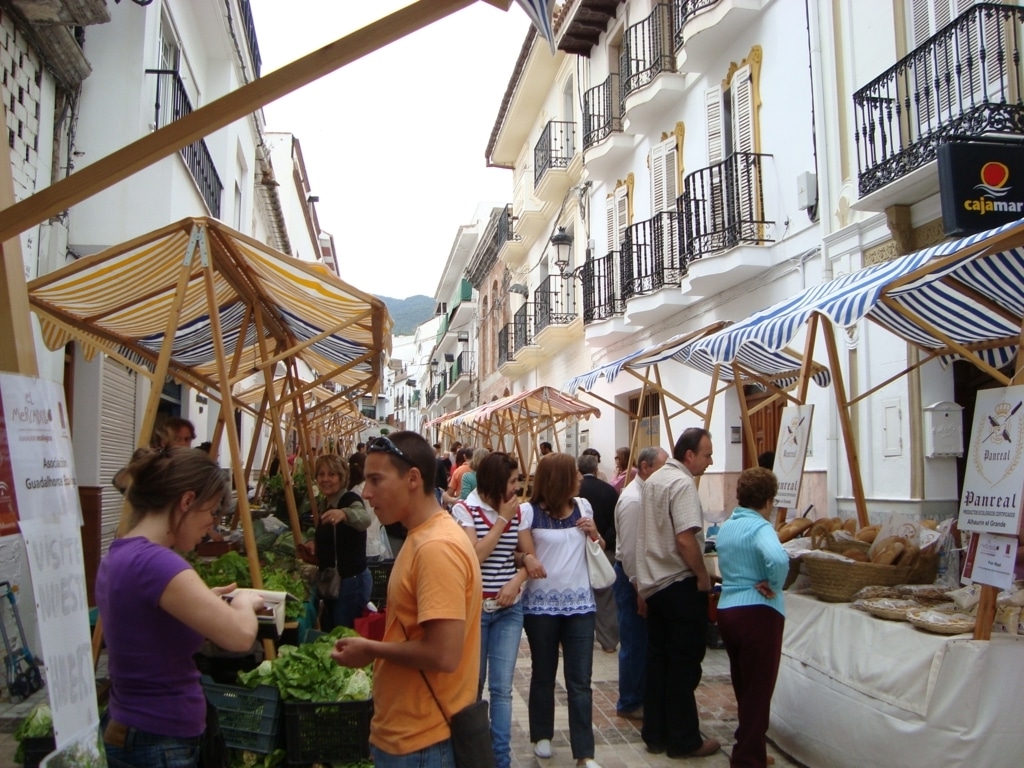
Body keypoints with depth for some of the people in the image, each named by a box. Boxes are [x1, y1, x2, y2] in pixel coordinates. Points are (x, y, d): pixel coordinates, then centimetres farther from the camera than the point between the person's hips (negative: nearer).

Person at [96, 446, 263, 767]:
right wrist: (243, 601, -12)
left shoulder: (118, 556, 4)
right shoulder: (154, 562, -25)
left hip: (127, 732, 9)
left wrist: (201, 598, 14)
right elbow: (240, 635, -32)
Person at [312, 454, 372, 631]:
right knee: (328, 634, 17)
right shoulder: (322, 503, 8)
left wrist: (343, 514, -61)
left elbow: (363, 519, -43)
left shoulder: (350, 499, -17)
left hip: (351, 581, -9)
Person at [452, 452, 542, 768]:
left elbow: (530, 556, 6)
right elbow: (475, 555, -19)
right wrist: (502, 518, -16)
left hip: (509, 608, 3)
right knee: (472, 685, 10)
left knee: (502, 688, 2)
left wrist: (516, 581, -12)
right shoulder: (464, 509, -9)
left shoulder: (517, 511, 4)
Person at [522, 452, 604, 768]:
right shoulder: (529, 512, -10)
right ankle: (542, 735, 33)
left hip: (580, 603, 3)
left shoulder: (583, 506, 5)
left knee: (580, 680, 2)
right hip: (541, 603, -3)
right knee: (543, 674, 14)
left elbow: (600, 547, 17)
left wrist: (594, 532, -3)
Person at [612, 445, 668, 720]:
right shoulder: (633, 500, -20)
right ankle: (629, 704, 16)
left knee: (645, 643, 17)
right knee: (635, 644, 2)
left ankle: (642, 696, 30)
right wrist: (639, 589, -19)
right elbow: (629, 550, -22)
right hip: (632, 577, -9)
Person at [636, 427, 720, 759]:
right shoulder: (683, 484, -17)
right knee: (684, 664, 1)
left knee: (657, 659, 13)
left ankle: (655, 734, 21)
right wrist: (703, 575, -11)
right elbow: (685, 539, -24)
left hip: (654, 582, 9)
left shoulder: (653, 480, 12)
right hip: (681, 584, -9)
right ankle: (683, 740, 10)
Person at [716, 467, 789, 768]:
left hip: (726, 610, 8)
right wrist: (773, 585, -17)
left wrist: (756, 582, 9)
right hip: (758, 614, -8)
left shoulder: (725, 527, 11)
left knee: (743, 687, 19)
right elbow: (778, 559, -33)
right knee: (759, 690, 3)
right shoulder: (760, 527, -14)